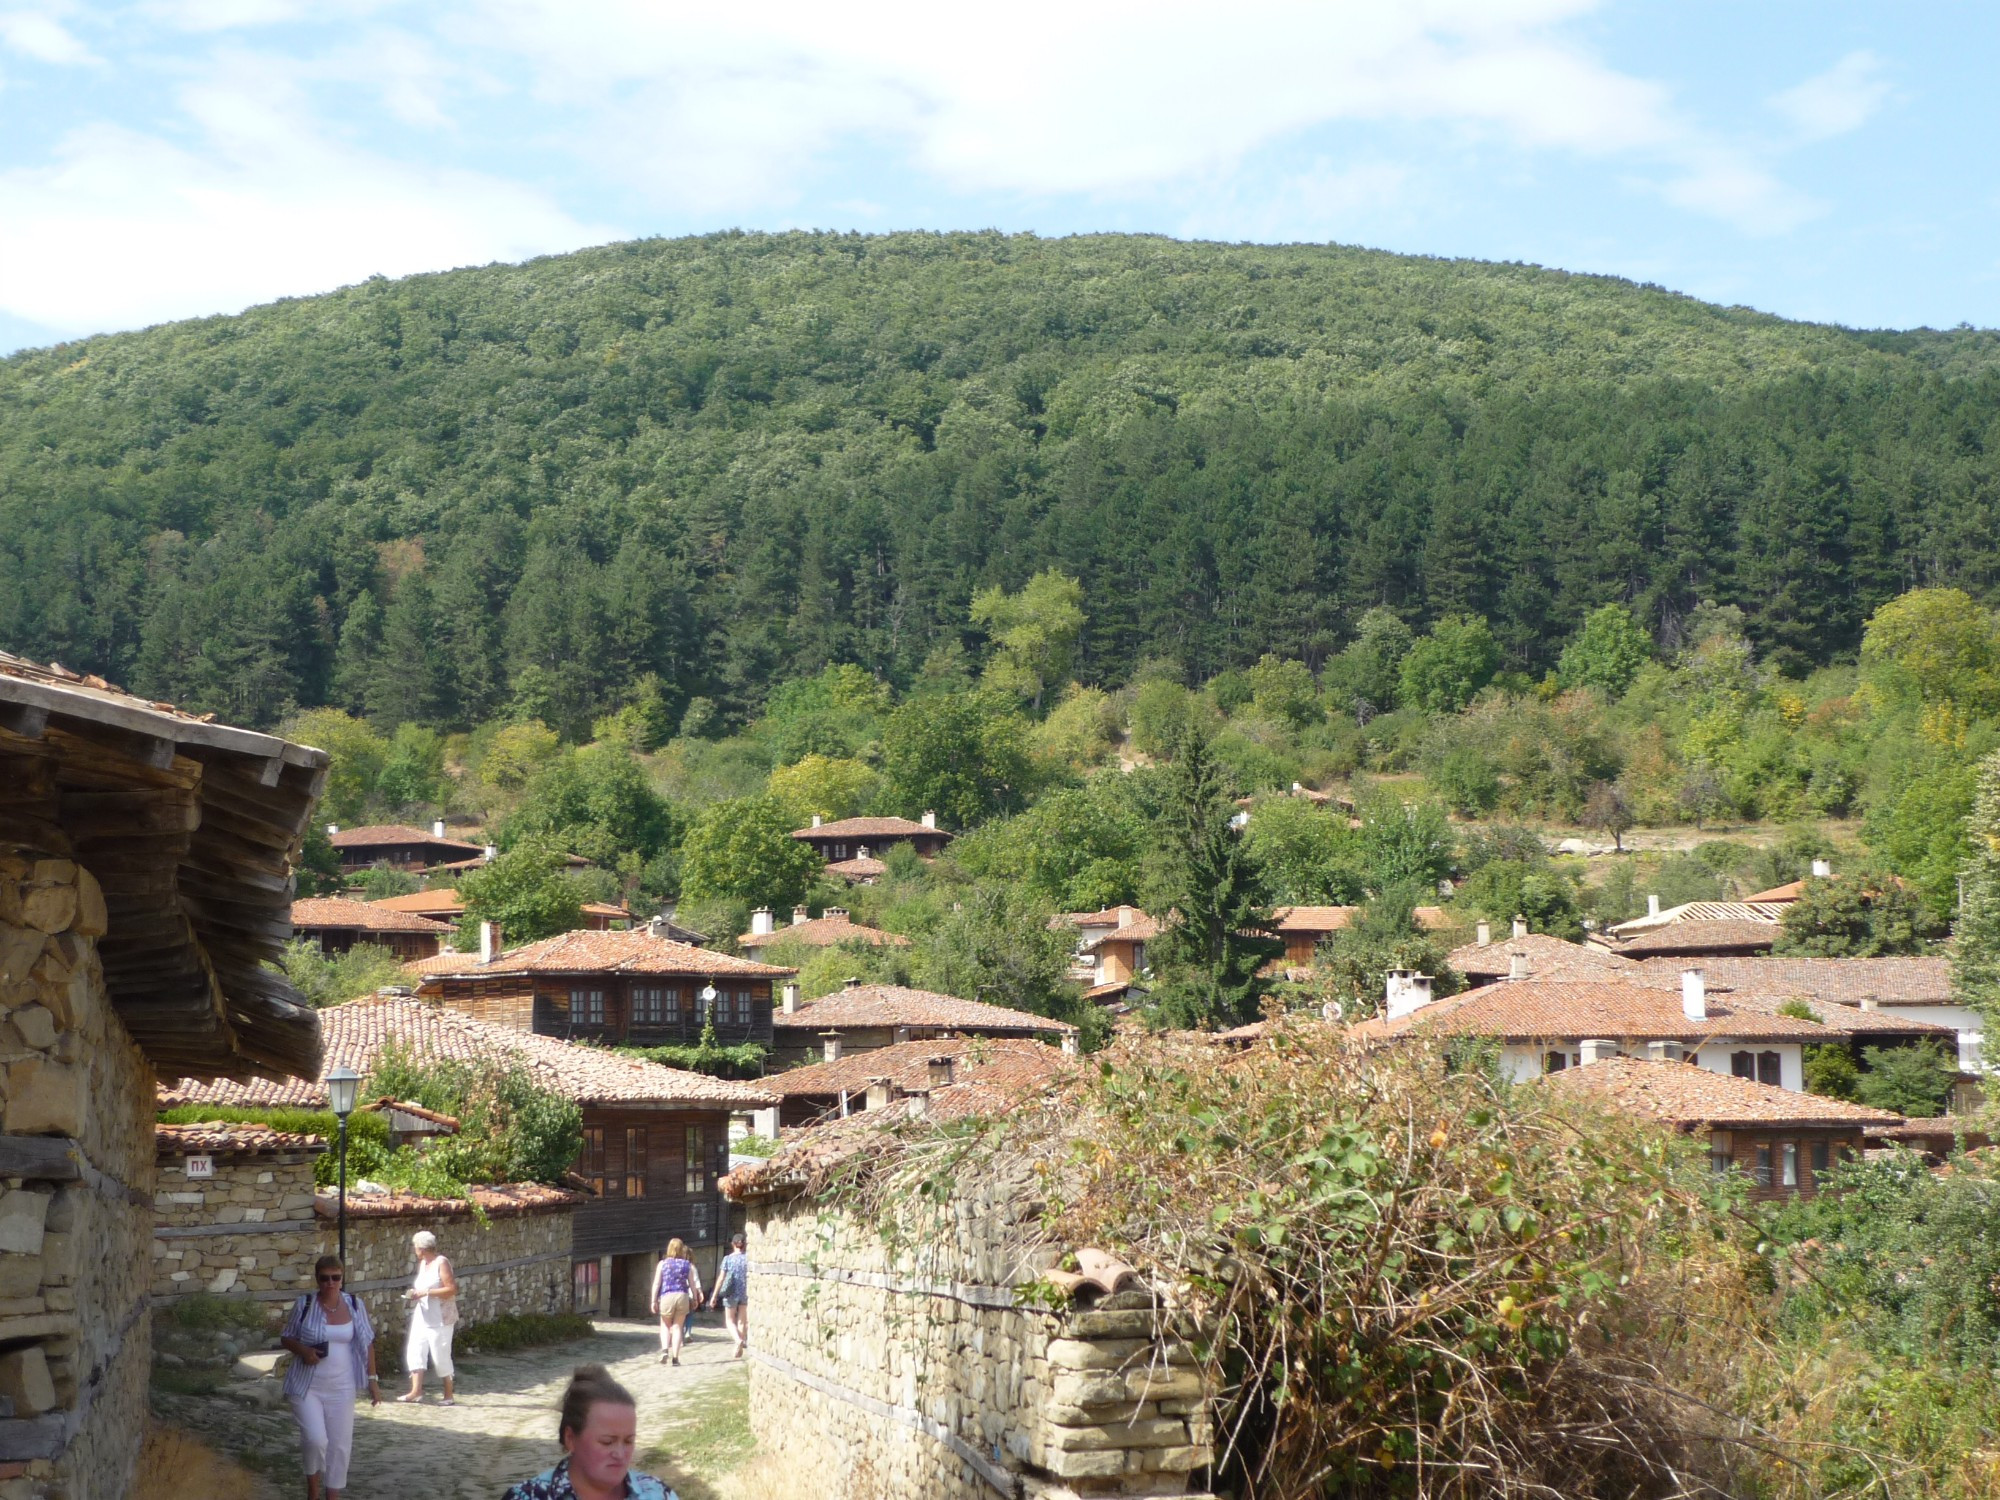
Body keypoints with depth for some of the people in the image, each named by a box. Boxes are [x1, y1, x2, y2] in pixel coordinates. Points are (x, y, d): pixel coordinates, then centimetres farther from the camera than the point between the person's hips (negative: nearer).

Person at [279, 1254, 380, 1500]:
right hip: (306, 1386, -2)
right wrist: (302, 1350, -18)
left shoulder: (354, 1304, -1)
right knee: (315, 1440, -14)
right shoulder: (304, 1305, -7)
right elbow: (285, 1338, 3)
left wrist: (372, 1380, 1)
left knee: (339, 1444, 4)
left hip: (341, 1388, 2)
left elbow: (366, 1343, 5)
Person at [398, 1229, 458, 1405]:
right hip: (422, 1317, 8)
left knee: (441, 1357, -2)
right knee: (414, 1352, -2)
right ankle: (416, 1391, -3)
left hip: (439, 1319, -8)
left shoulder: (441, 1263, -13)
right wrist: (415, 1293, 3)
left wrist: (426, 1292, -21)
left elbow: (451, 1289, -20)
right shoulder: (422, 1264, 12)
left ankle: (449, 1396, 8)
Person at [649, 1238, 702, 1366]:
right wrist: (695, 1299, 18)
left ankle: (665, 1349, -9)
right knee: (677, 1327, 7)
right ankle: (675, 1357, 4)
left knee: (665, 1326, 14)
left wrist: (654, 1301, 2)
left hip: (666, 1297, -1)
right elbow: (692, 1284, 7)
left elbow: (656, 1283, -1)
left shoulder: (663, 1264, 1)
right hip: (682, 1297, 1)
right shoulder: (687, 1265, 4)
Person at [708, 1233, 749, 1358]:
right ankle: (739, 1348, 15)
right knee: (742, 1321, 14)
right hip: (745, 1293, 2)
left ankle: (738, 1340, -17)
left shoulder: (728, 1259, -4)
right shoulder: (748, 1257, -2)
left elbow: (721, 1278, -5)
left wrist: (715, 1296, 1)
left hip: (731, 1293, -2)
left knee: (730, 1321, 10)